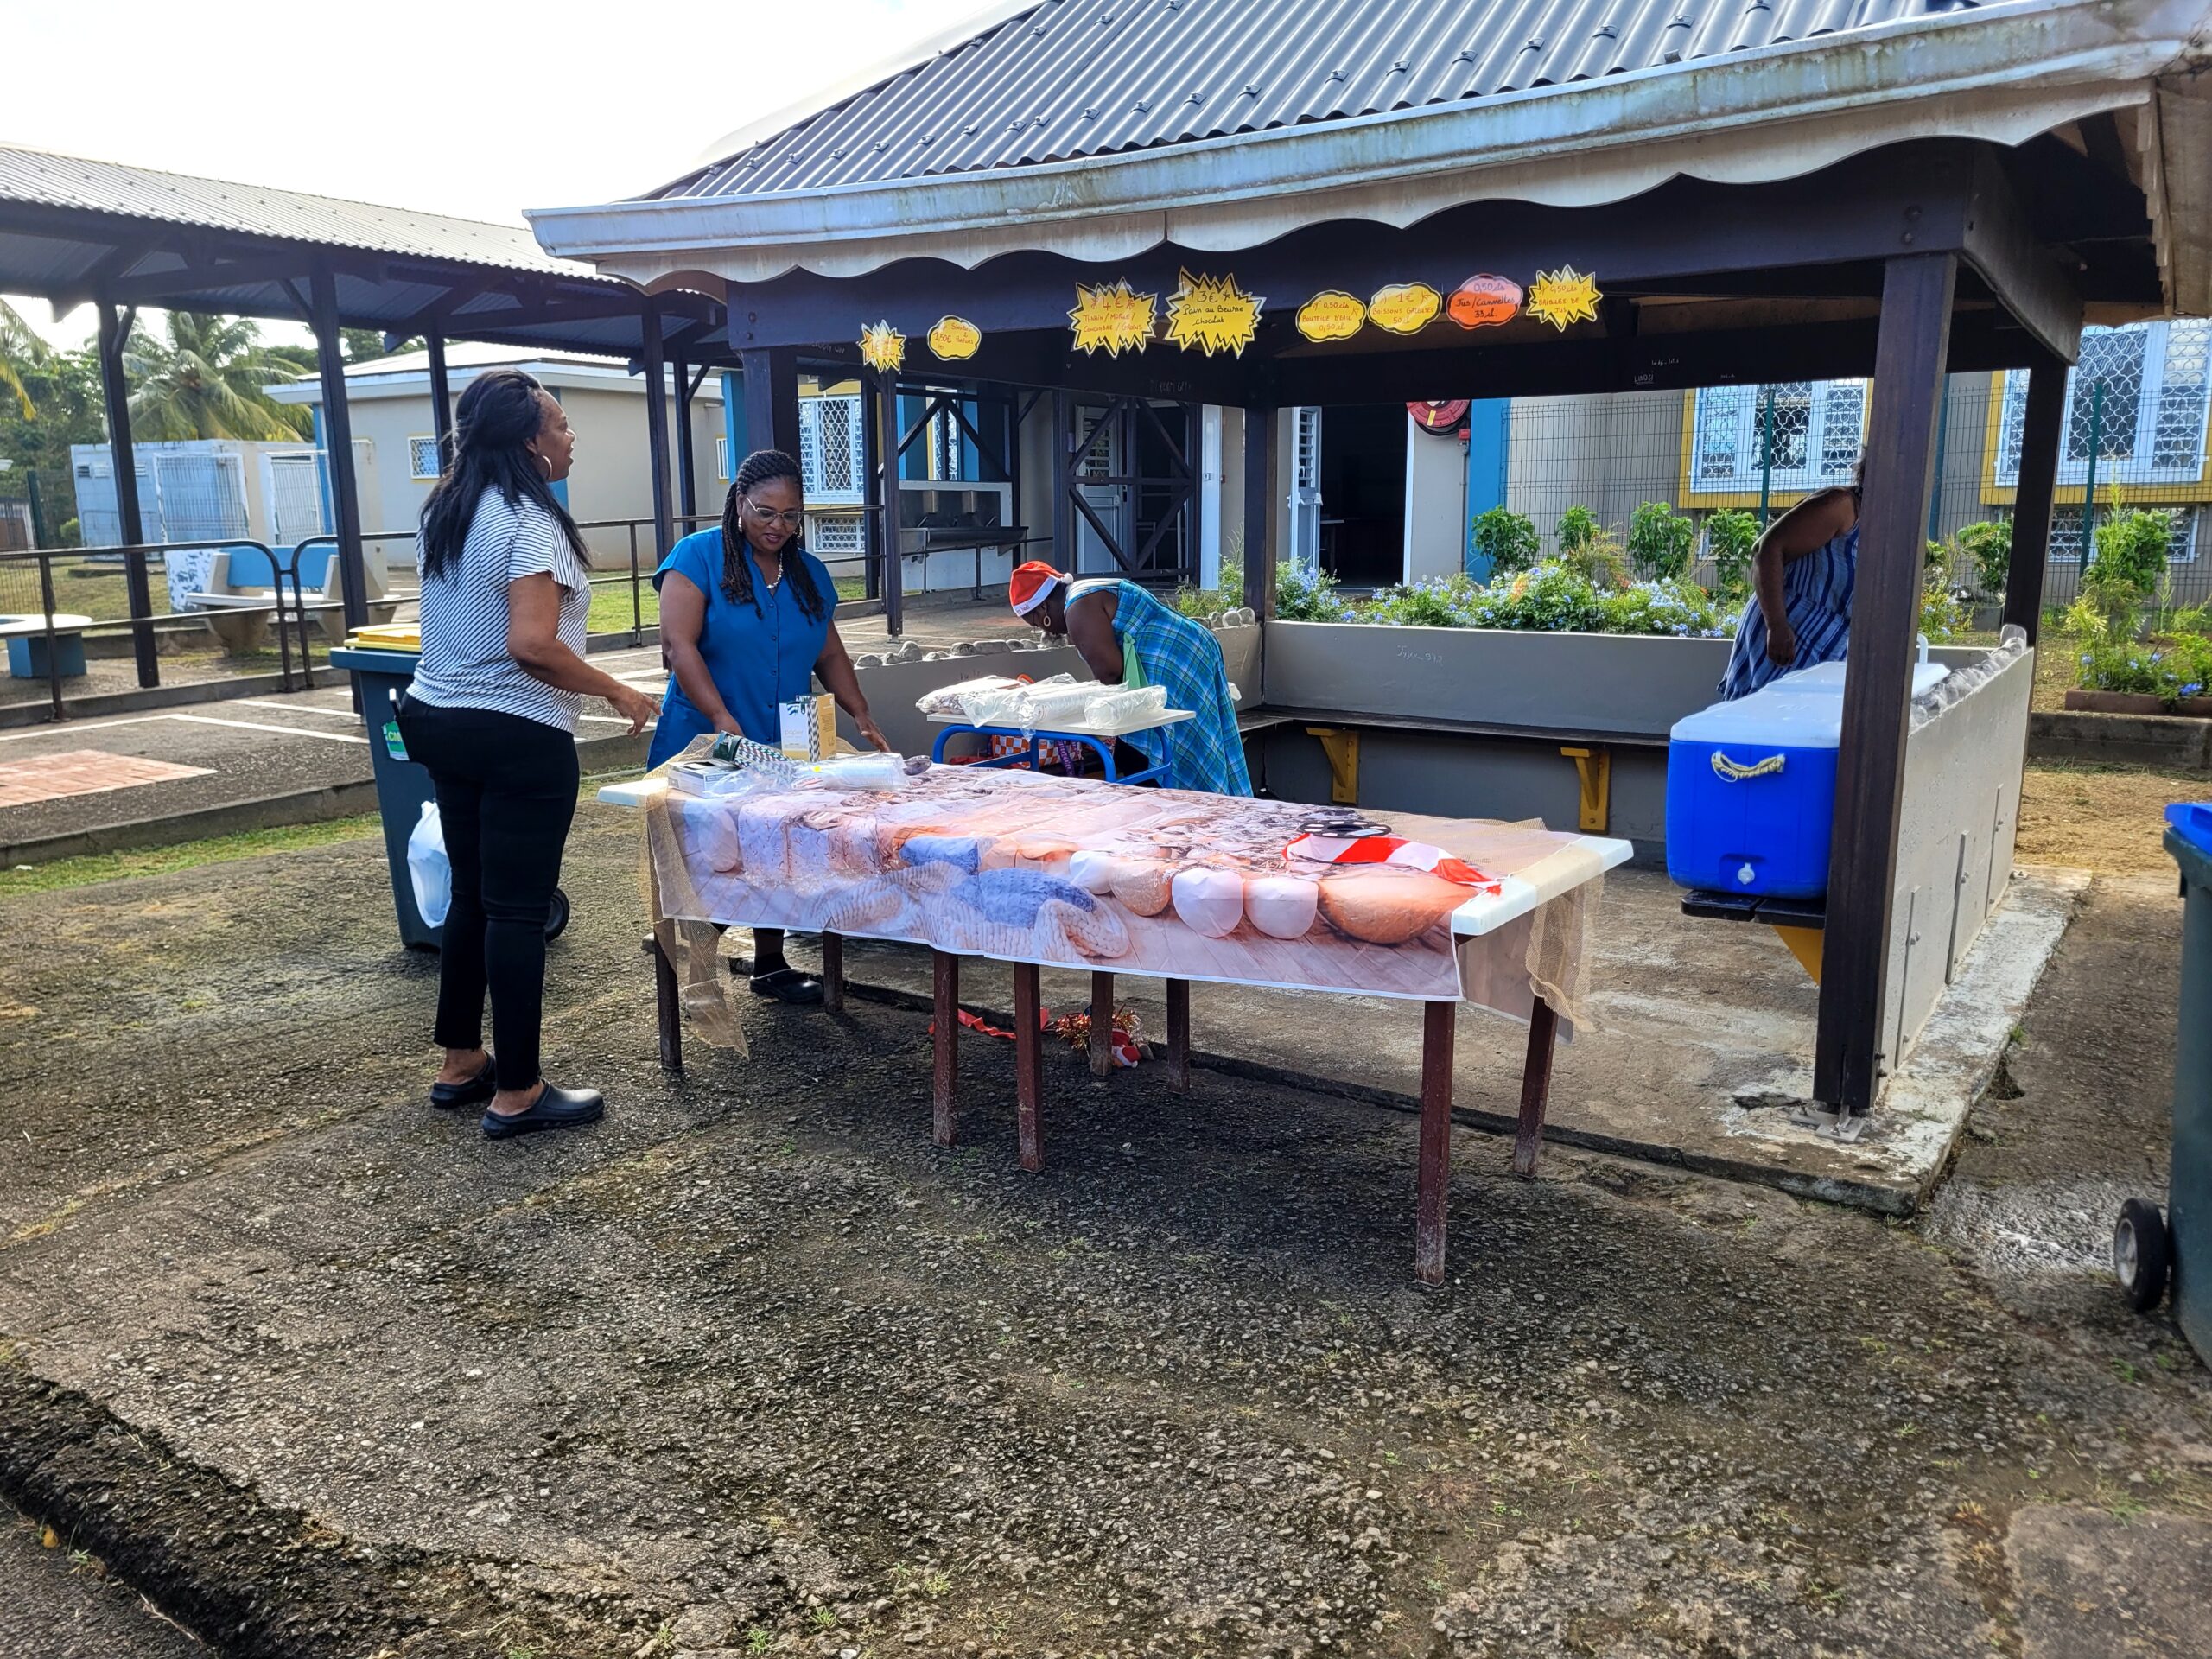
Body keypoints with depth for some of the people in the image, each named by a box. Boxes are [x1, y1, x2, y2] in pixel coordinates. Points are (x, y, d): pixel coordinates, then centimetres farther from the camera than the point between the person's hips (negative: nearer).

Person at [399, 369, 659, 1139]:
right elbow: (533, 645, -26)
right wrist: (616, 692, -15)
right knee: (518, 909, -3)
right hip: (517, 737, -9)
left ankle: (461, 1064, 28)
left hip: (442, 720, 9)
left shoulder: (445, 512, 12)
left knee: (471, 894, 17)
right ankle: (517, 1094, 5)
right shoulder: (529, 520, -16)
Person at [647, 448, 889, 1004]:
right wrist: (723, 719, -24)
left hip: (782, 748, 5)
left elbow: (830, 655, 17)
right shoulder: (698, 556, -6)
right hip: (708, 745, -5)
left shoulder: (810, 573, 12)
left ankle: (771, 966, 24)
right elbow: (678, 644, -15)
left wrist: (862, 717, 2)